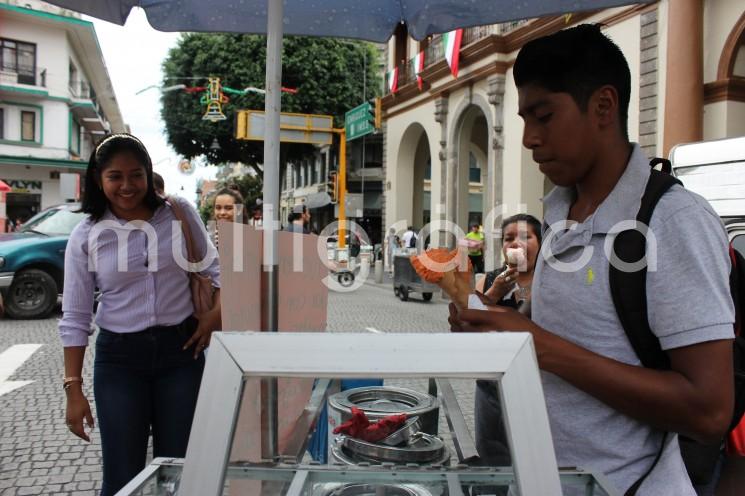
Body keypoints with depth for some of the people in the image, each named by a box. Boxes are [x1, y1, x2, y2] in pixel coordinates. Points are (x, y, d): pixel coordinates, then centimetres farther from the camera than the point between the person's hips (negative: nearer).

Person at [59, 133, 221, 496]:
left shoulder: (180, 214, -3)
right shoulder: (86, 236, -4)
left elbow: (213, 269, 9)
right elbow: (75, 318, -1)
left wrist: (218, 310, -9)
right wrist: (73, 388, -3)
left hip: (181, 349, 1)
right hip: (119, 358, 0)